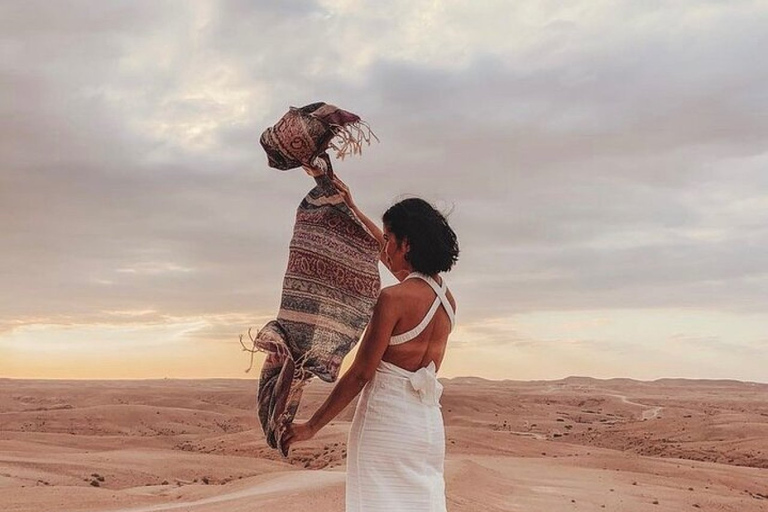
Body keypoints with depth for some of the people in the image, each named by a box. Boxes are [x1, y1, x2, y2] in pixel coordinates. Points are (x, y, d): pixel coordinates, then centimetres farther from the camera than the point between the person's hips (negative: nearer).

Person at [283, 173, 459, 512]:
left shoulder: (394, 298, -13)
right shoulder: (446, 297, 9)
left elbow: (361, 373, -12)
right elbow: (388, 254, 25)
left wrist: (311, 426, -4)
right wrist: (352, 210, 34)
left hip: (385, 418, -7)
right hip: (429, 423, 7)